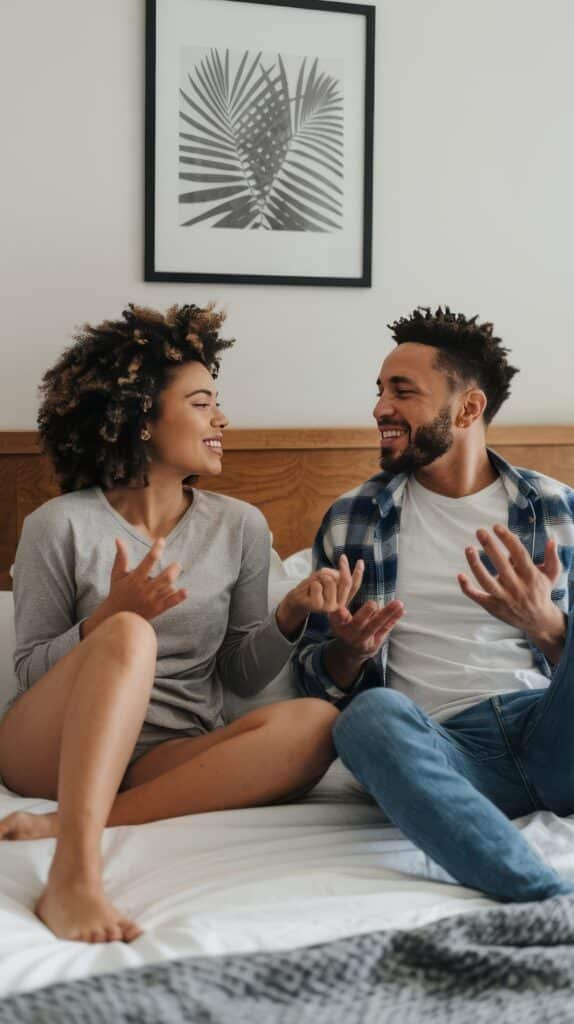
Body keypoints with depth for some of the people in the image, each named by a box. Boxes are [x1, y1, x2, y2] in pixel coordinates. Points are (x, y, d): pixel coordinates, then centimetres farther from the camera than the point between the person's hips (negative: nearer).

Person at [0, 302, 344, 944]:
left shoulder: (240, 527, 7)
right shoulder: (62, 526, -3)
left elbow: (240, 675, 10)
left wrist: (291, 615, -10)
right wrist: (109, 617, -19)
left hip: (175, 759, 4)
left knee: (314, 724, -25)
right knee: (129, 636, -32)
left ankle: (67, 823, -32)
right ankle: (74, 875, -48)